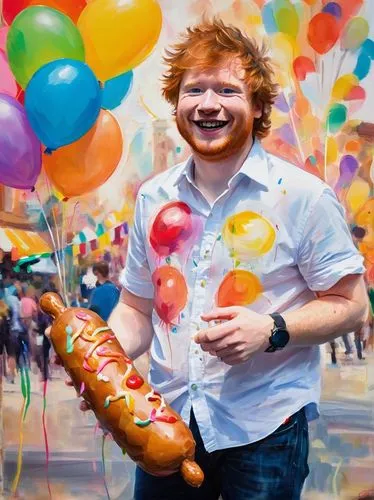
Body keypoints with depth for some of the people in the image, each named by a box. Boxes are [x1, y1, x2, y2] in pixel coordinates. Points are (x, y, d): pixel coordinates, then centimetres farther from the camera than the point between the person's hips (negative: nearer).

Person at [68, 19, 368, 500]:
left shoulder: (302, 196, -9)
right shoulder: (153, 198, 3)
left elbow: (350, 305, -6)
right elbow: (137, 308, 9)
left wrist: (271, 329, -21)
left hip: (264, 428, -3)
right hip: (168, 422, 4)